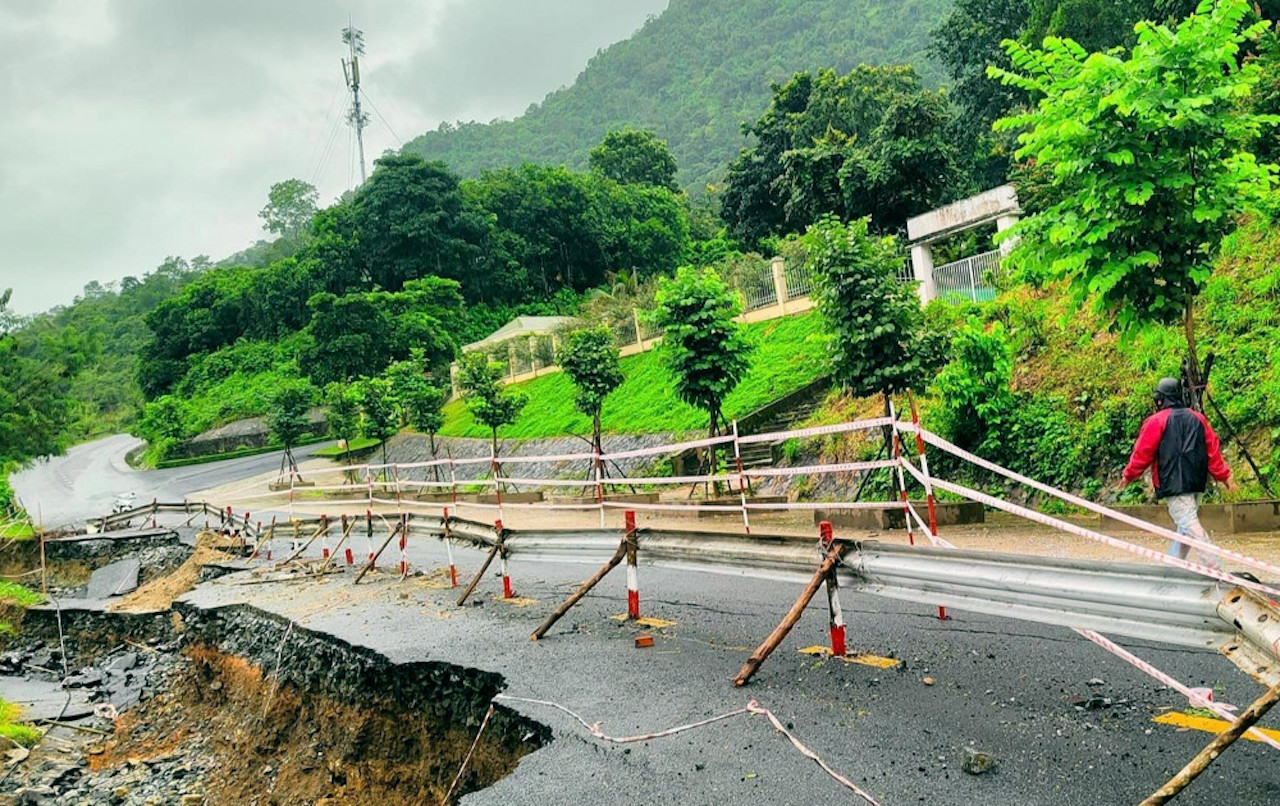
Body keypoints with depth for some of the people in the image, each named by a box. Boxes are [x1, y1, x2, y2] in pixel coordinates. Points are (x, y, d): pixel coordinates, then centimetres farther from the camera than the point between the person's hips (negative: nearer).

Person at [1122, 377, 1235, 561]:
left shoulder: (1156, 421, -5)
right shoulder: (1198, 418, 14)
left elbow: (1143, 452, -3)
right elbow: (1213, 449, 12)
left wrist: (1129, 475, 9)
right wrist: (1223, 475, 14)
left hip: (1174, 483, -8)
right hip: (1197, 483, 8)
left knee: (1189, 525, -13)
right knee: (1185, 525, 16)